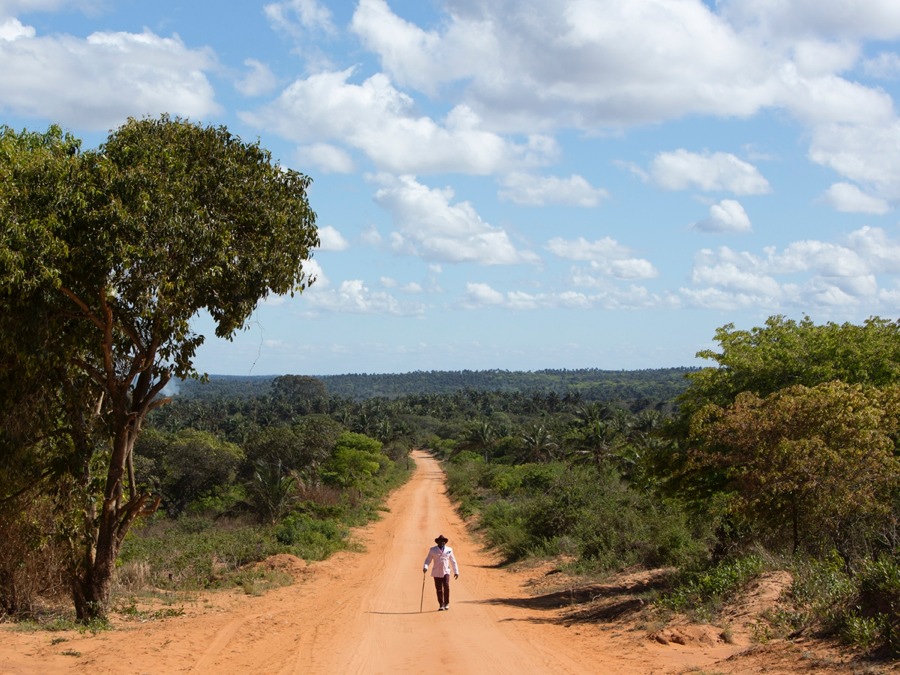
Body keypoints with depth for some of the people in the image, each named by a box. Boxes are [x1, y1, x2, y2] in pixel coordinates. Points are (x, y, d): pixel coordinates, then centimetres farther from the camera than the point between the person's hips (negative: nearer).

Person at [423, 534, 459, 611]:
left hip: (446, 572, 0)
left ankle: (446, 603, -2)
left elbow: (453, 561, 15)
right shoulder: (433, 550, 5)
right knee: (439, 589, -1)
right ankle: (441, 605, 10)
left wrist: (456, 572, 15)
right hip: (436, 572, 0)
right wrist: (425, 567, -18)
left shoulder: (449, 550, 9)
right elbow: (428, 559, 1)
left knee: (446, 586, -17)